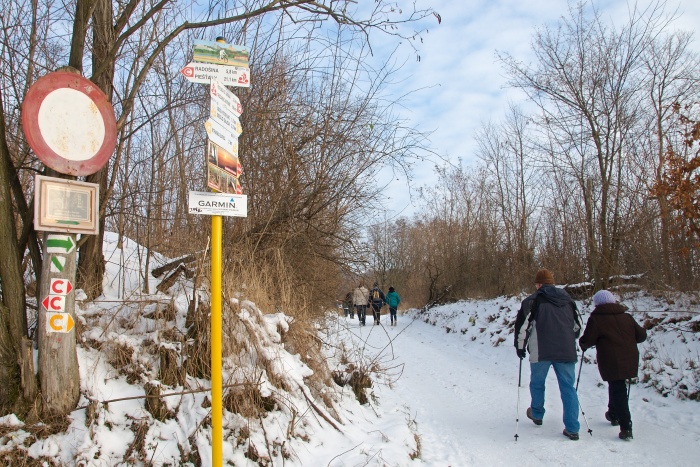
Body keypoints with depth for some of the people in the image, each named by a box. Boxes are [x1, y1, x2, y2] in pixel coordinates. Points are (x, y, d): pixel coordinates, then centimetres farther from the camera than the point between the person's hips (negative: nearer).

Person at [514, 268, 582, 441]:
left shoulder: (533, 300, -2)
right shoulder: (567, 299, 13)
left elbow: (523, 324, -6)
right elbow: (577, 325, 21)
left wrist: (520, 346, 7)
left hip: (541, 352, -3)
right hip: (567, 352, 3)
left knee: (537, 383, 18)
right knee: (568, 388, 7)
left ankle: (537, 414, 35)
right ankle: (572, 428, 3)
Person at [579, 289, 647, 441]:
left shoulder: (596, 318, -6)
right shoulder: (626, 317, 10)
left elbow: (587, 341, -11)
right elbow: (641, 335, 12)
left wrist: (583, 344, 10)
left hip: (611, 362, -6)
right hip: (630, 361, 6)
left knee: (618, 391, -2)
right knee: (617, 388, 24)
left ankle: (626, 428, -8)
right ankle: (614, 414, 41)